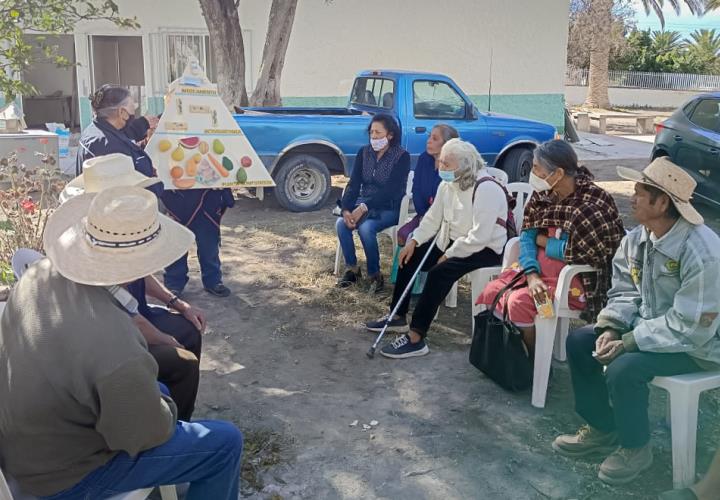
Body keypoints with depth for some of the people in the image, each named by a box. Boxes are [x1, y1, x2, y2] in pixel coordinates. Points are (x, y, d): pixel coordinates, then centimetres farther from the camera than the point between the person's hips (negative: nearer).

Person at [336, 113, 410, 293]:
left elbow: (391, 190, -19)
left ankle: (375, 275, -13)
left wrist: (364, 208, -29)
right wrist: (346, 209, -19)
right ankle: (352, 268, -6)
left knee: (365, 228, -32)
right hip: (363, 204, 5)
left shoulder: (402, 156, -11)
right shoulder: (364, 152, 4)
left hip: (389, 208, -5)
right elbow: (354, 183, -1)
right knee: (341, 223, -24)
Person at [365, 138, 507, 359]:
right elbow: (433, 218, 8)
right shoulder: (447, 184, 2)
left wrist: (449, 255, -21)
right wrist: (414, 241, -5)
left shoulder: (486, 189, -25)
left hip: (485, 249, -9)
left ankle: (416, 339, -27)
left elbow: (479, 237, -30)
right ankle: (398, 317, 20)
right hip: (451, 242, 9)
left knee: (439, 272, -30)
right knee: (409, 257, 6)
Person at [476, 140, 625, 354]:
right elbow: (527, 236, -2)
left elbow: (578, 251, -23)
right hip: (540, 269, 7)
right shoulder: (542, 194, 1)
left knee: (519, 301, -24)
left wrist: (542, 241, -8)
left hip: (576, 276, -7)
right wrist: (532, 275, -19)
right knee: (492, 291, -8)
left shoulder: (593, 201, -20)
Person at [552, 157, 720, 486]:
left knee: (624, 368, -29)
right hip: (648, 324, 8)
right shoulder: (637, 238, -5)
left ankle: (636, 448, 0)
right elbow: (624, 289, 2)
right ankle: (601, 429, 14)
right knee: (579, 342, -2)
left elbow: (689, 327, -30)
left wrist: (627, 343, -28)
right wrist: (611, 328, -17)